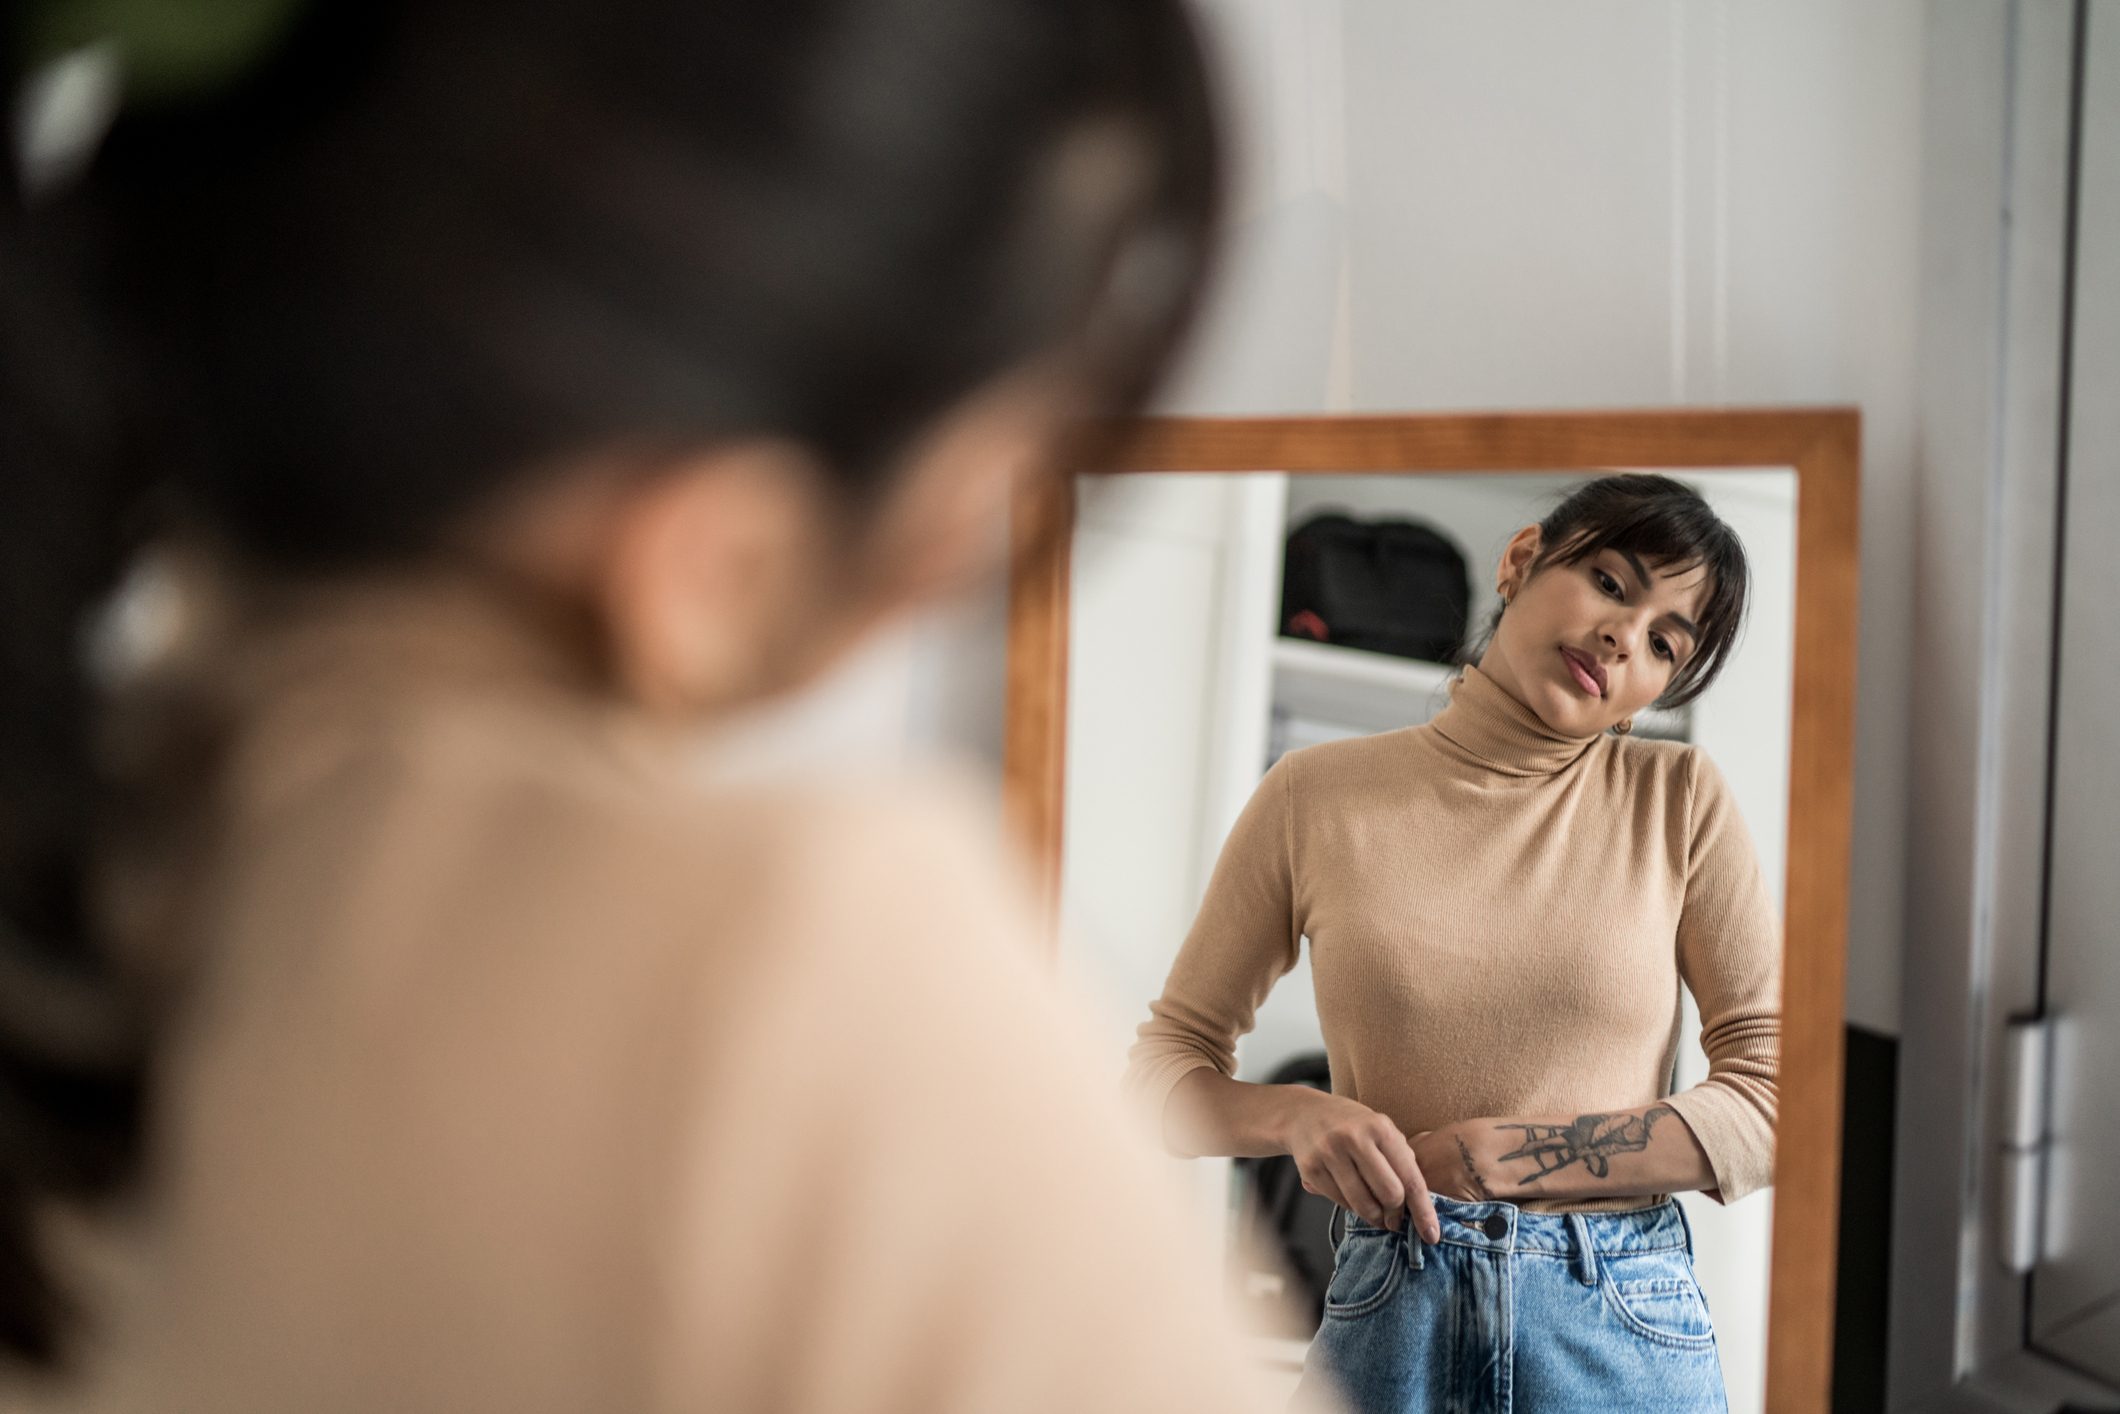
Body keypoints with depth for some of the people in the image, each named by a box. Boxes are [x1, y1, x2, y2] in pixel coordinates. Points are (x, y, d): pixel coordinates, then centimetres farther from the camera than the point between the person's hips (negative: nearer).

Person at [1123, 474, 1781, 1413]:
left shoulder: (1678, 798, -1)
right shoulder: (1317, 796, 0)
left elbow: (1775, 1102, -5)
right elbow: (1161, 1071, 5)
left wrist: (1498, 1156, -12)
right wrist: (1297, 1115, -16)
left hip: (1623, 1333, 0)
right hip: (1387, 1322, 0)